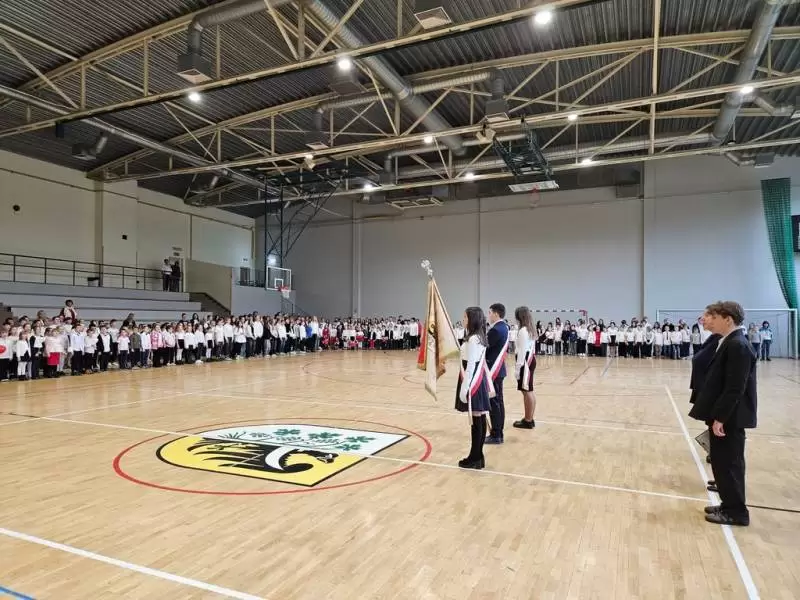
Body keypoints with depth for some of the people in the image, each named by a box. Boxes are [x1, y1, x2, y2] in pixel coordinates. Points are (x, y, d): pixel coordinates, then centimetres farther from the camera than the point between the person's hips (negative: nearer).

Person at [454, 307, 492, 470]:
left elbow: (470, 365, -19)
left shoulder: (472, 339, -16)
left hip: (473, 381, -10)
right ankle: (478, 456, 19)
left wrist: (464, 387, -18)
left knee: (476, 420, -4)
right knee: (480, 419, 11)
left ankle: (475, 458, 3)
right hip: (479, 380, 10)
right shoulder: (480, 337, 13)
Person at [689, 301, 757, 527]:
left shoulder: (737, 345, -20)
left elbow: (735, 388, -24)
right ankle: (729, 505, 30)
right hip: (723, 415, 10)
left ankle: (736, 512, 15)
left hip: (729, 418, -10)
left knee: (728, 464, 2)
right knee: (722, 462, 17)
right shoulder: (729, 342, 10)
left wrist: (719, 418, -21)